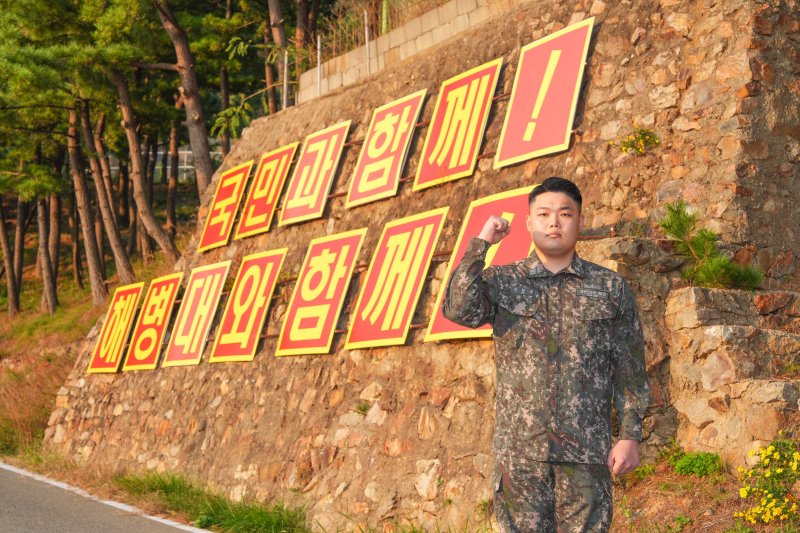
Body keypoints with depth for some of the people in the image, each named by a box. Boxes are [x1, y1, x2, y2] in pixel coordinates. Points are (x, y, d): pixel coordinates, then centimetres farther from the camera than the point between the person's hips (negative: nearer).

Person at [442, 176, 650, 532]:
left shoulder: (610, 288, 9)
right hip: (519, 448, 1)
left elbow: (629, 371, 7)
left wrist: (630, 435, -2)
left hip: (586, 448, 0)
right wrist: (481, 243, -4)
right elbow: (459, 310, -10)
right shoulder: (501, 281, 10)